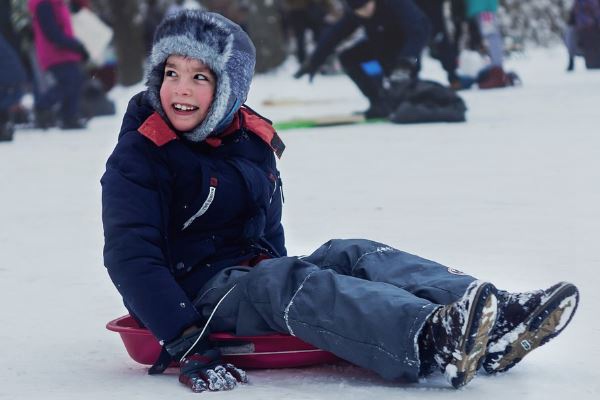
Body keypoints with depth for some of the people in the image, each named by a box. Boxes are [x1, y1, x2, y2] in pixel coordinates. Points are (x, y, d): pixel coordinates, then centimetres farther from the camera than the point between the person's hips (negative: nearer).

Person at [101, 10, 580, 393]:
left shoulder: (253, 138, 11)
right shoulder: (137, 158, -11)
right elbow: (129, 257, -20)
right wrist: (182, 340, -29)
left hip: (254, 273, 7)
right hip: (199, 290, -7)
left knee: (353, 255, -16)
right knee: (287, 280, -34)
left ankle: (498, 319, -37)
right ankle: (431, 339, -61)